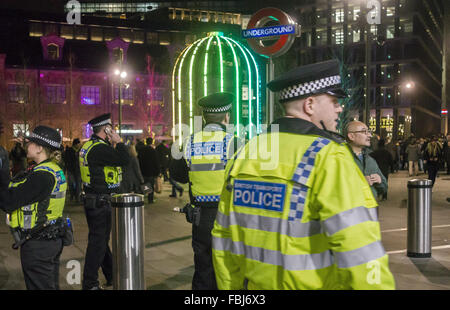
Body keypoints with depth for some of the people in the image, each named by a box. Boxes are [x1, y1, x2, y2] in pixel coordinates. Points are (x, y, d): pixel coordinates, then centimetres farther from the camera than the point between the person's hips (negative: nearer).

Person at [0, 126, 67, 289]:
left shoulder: (41, 176, -22)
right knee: (51, 285, 20)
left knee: (40, 286, 4)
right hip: (52, 239, 9)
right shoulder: (55, 169, 9)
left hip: (37, 245, -9)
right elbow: (15, 187, 10)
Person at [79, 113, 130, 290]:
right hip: (101, 202, -11)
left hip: (92, 200, 11)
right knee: (98, 241, -3)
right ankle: (90, 283, 6)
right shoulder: (99, 148, -21)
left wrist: (112, 144, 10)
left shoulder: (88, 146, 12)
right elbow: (124, 160, -27)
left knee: (101, 238, 18)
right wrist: (118, 142, -14)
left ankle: (112, 276, 33)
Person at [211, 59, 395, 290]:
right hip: (316, 284, -5)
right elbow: (359, 249, -24)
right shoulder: (328, 157, -17)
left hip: (257, 283, 5)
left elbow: (225, 237, 6)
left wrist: (231, 287, 16)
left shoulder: (245, 153, 1)